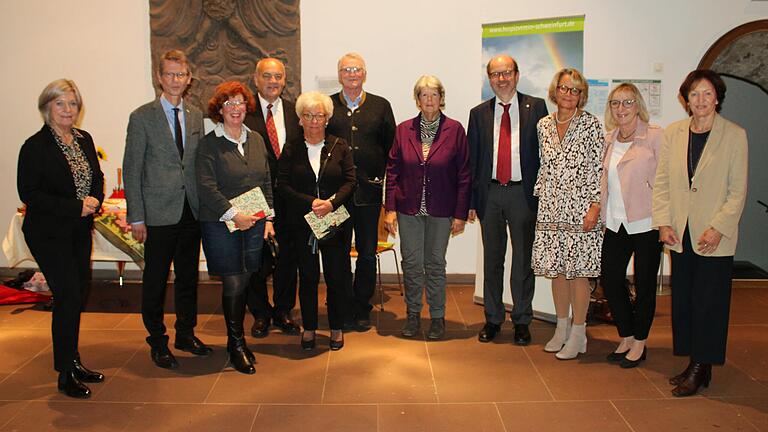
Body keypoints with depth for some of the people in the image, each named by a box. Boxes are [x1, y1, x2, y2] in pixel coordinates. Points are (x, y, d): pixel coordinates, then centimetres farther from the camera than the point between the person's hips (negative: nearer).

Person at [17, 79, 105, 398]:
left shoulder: (85, 140, 8)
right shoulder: (36, 146, -11)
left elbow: (97, 178, 15)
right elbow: (28, 193, -15)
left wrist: (95, 200, -6)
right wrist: (75, 207, -19)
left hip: (80, 231, 7)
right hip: (49, 234, -6)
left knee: (79, 292, 11)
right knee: (68, 297, -8)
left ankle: (72, 363, 27)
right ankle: (66, 374, 6)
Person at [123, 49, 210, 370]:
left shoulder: (197, 117, 9)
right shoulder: (142, 117, -3)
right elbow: (131, 170, -5)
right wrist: (136, 217, -9)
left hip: (192, 211, 4)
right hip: (159, 214, -4)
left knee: (188, 277, 14)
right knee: (155, 280, 5)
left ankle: (186, 334, 30)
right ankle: (158, 342, 21)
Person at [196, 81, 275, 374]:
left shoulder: (256, 140, 12)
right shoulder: (209, 144, -4)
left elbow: (267, 181, 15)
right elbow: (206, 187, -11)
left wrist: (268, 217, 7)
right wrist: (233, 214, -17)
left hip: (254, 223, 5)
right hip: (221, 224, -4)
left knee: (245, 281, 8)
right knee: (233, 283, -3)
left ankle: (237, 339, 24)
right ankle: (237, 345, 11)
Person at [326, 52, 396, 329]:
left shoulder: (381, 106, 8)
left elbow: (391, 147, 7)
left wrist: (385, 180, -2)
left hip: (369, 191, 1)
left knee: (367, 252, 7)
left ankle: (361, 308, 21)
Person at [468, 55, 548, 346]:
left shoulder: (536, 107, 2)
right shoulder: (479, 113, 8)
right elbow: (471, 160, 8)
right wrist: (470, 201, 3)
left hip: (523, 193, -2)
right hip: (490, 193, 2)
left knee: (523, 259, 6)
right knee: (492, 259, 10)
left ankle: (521, 321, 20)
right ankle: (492, 319, 23)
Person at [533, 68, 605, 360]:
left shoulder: (591, 124, -4)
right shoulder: (544, 125, 9)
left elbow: (600, 168, -6)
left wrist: (595, 207, -12)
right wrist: (538, 196, 11)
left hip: (580, 208, -4)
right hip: (551, 209, 4)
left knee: (578, 271, 0)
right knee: (556, 270, 10)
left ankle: (578, 335, 12)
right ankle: (562, 329, 25)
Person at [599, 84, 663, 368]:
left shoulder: (655, 136, -7)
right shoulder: (610, 140, 10)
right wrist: (604, 215, 10)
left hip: (645, 223, -6)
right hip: (616, 223, 6)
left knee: (644, 284, 7)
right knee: (610, 278, 8)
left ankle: (639, 344, 23)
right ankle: (626, 337, 27)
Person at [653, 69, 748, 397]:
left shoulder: (734, 135, -3)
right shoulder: (672, 133, 7)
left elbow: (738, 190, -4)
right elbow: (661, 181, 7)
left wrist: (718, 228, -12)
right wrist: (663, 222, -2)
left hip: (714, 236, -4)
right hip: (680, 234, 4)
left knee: (708, 303, 1)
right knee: (683, 301, 9)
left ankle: (701, 369, 13)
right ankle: (694, 365, 22)